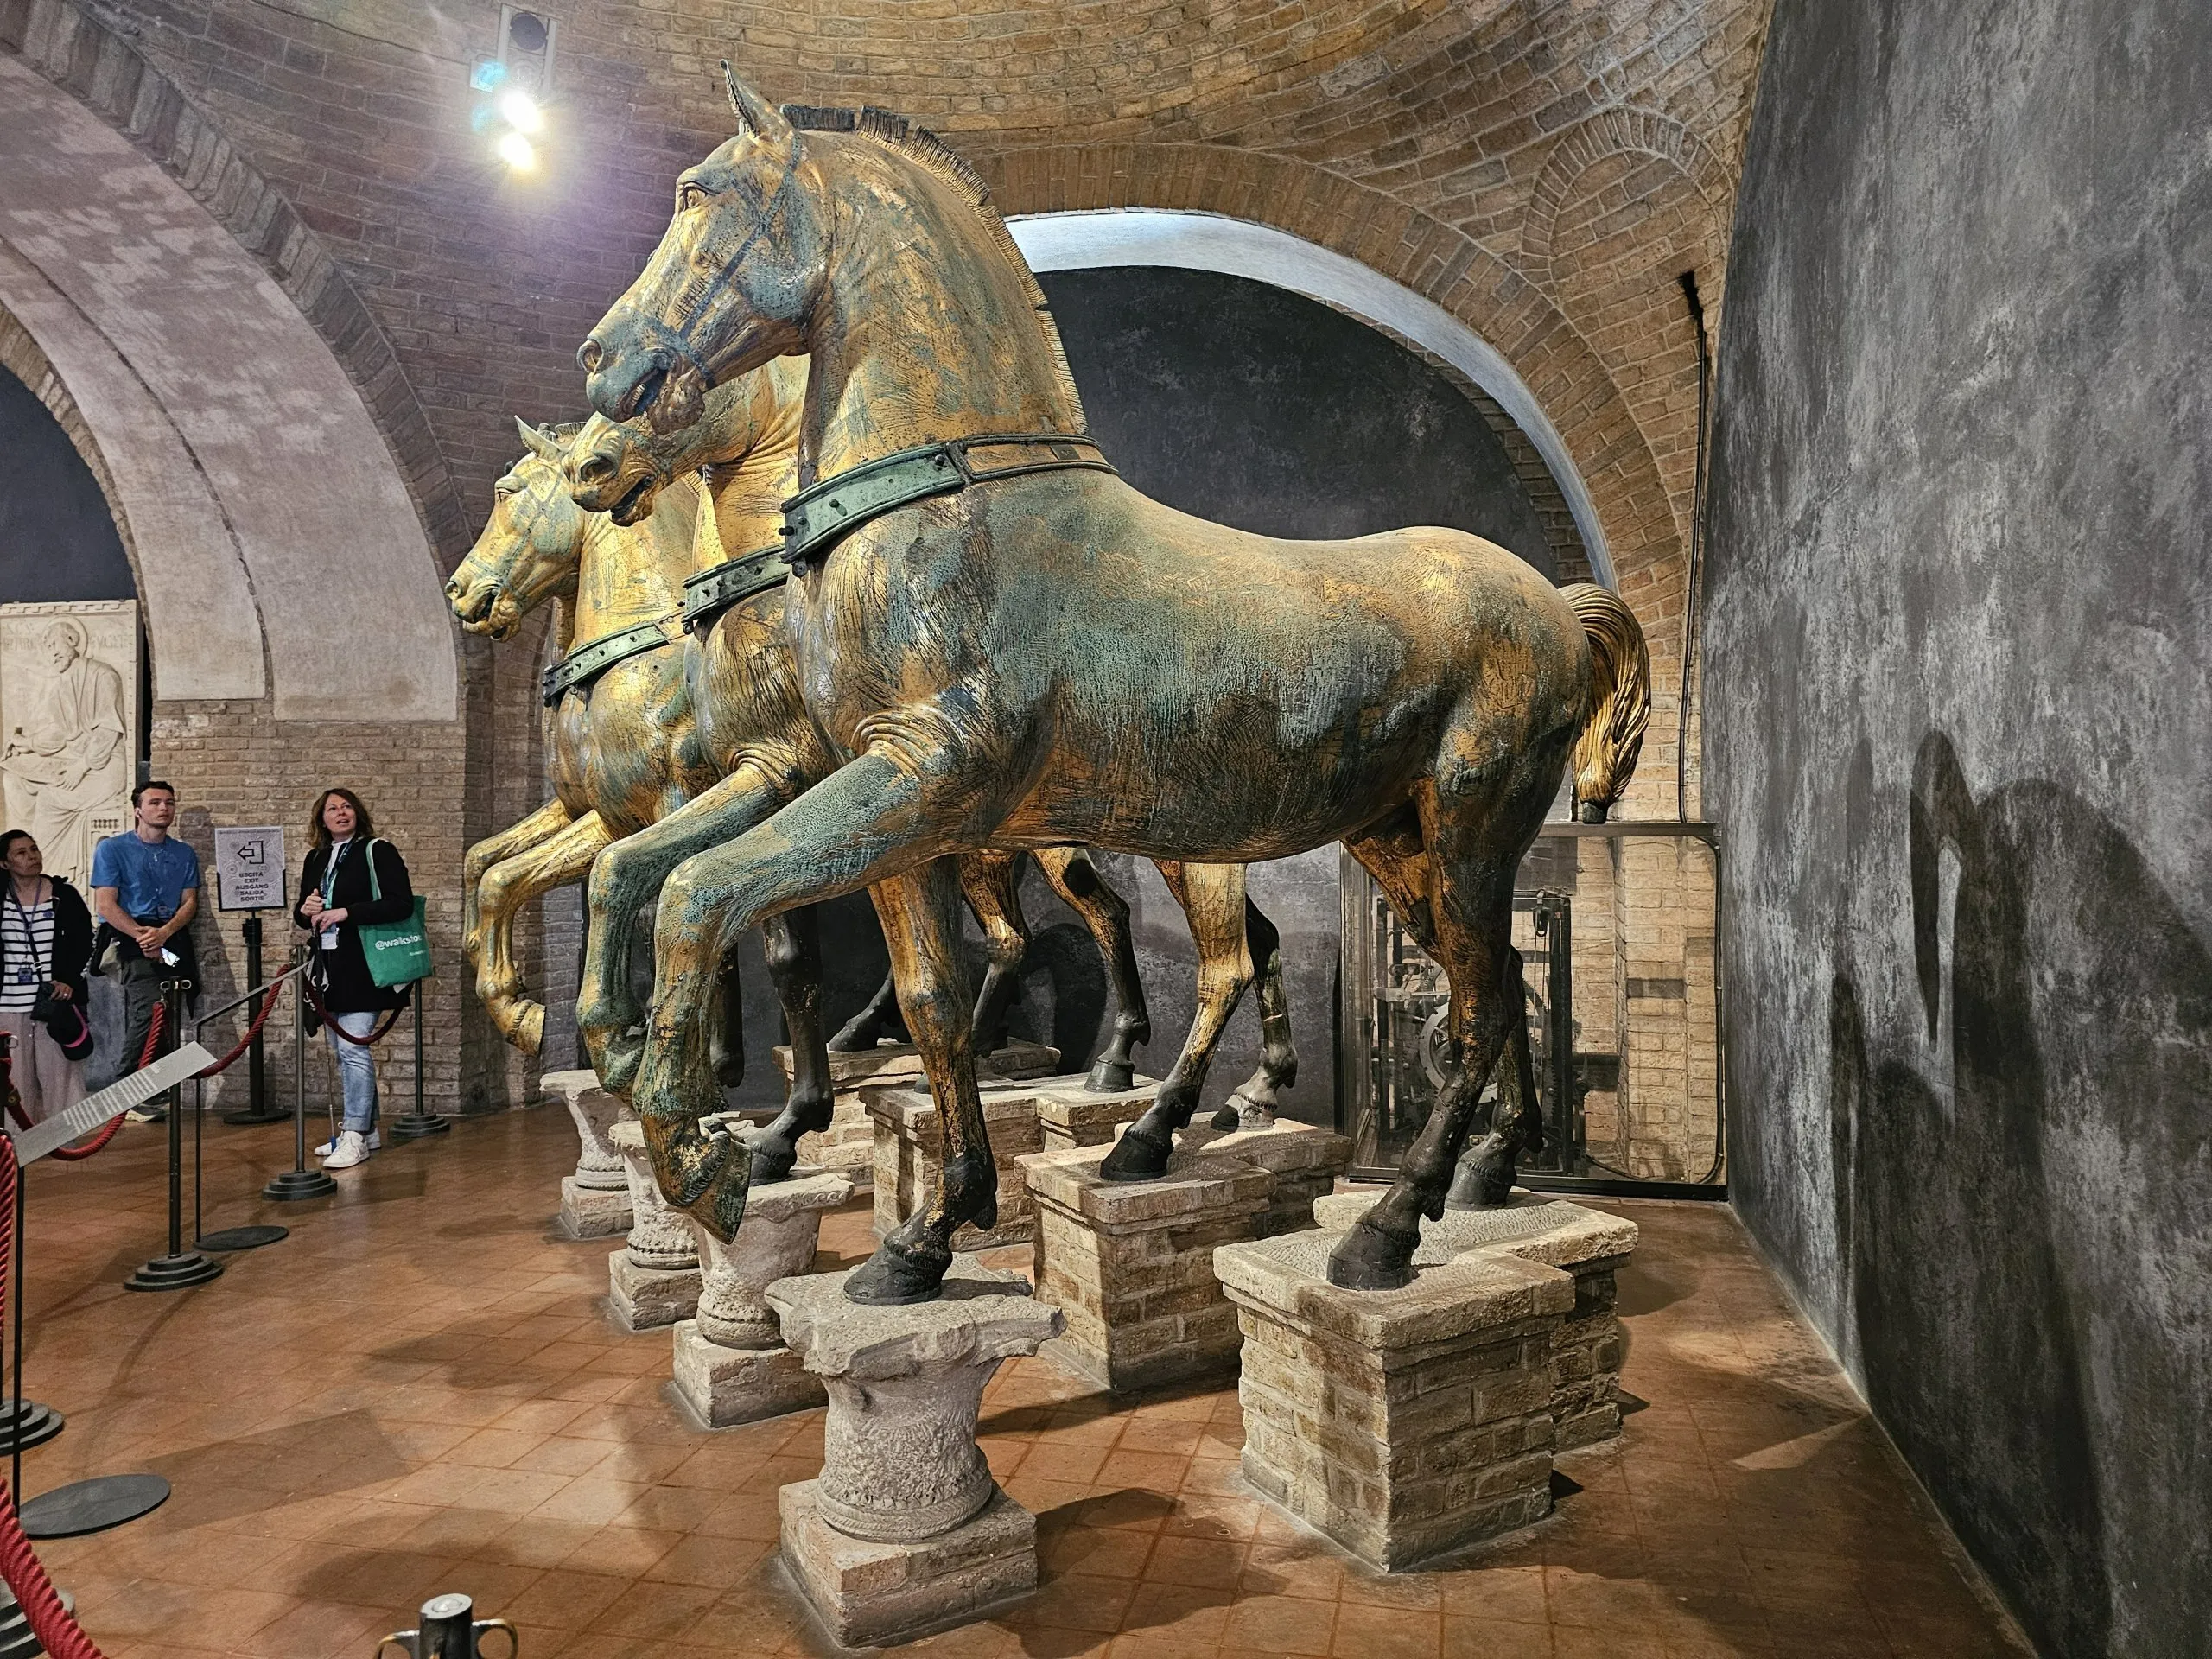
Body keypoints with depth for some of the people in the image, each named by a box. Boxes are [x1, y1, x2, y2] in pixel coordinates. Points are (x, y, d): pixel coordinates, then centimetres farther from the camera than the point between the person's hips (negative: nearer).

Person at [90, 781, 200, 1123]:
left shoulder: (184, 854, 17)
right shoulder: (112, 849, 5)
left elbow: (190, 902, 9)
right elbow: (106, 904, -3)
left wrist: (164, 933, -10)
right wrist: (141, 936, -14)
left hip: (175, 938, 5)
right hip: (134, 939, -4)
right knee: (149, 1011, -21)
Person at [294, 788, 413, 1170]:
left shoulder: (378, 852, -6)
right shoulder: (315, 860, 14)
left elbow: (402, 904, -16)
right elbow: (303, 914, 22)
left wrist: (346, 913, -20)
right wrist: (305, 911, -2)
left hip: (363, 968, -8)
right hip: (329, 968, 8)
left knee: (353, 1047, -12)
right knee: (343, 1051, 12)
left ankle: (355, 1137, -6)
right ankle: (366, 1129, 23)